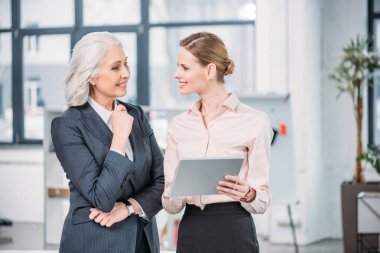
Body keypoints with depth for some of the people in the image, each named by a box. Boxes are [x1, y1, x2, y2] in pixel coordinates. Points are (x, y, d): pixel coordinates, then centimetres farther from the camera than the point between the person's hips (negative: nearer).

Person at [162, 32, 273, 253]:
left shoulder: (254, 121, -7)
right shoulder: (179, 125, 7)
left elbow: (263, 200, -3)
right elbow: (169, 203, 6)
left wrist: (247, 194, -23)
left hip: (234, 234, -4)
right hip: (190, 234, 4)